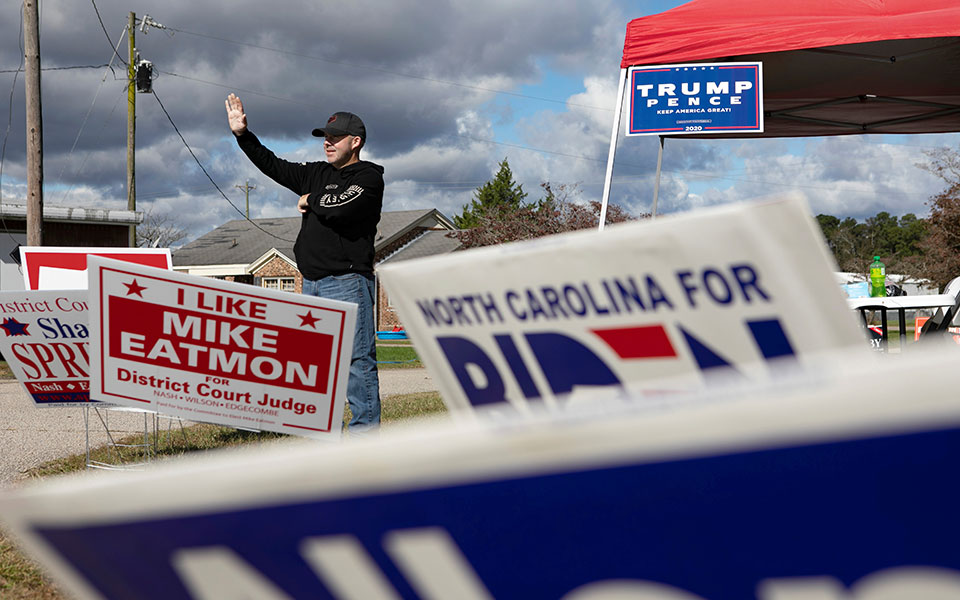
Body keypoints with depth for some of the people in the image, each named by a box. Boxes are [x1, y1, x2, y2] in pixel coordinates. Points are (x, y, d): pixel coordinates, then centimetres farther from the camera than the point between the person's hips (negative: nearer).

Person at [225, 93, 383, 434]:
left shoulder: (369, 178, -4)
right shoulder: (317, 174, 19)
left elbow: (338, 208, -20)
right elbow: (273, 166, 23)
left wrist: (310, 201, -1)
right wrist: (243, 135, 16)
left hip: (348, 281, -8)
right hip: (311, 282, 8)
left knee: (356, 357, -9)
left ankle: (366, 429, -7)